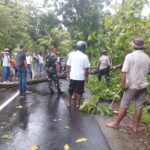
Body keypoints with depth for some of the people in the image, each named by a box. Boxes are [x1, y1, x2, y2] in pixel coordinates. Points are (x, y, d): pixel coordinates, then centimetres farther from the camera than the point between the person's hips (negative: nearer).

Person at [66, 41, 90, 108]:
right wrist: (86, 77, 1)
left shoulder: (71, 55, 0)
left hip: (72, 76, 3)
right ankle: (77, 104, 16)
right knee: (79, 91, 8)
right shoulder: (84, 57, -10)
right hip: (81, 77, -3)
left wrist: (68, 73, 15)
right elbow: (86, 68, -9)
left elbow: (68, 66, 3)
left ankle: (69, 103, 24)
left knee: (70, 90, 16)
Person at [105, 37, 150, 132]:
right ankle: (135, 126, 19)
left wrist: (123, 83, -10)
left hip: (132, 85, -4)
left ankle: (116, 123, 16)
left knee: (124, 106, 4)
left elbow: (124, 72, -17)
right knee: (139, 106, 9)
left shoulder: (130, 56, -13)